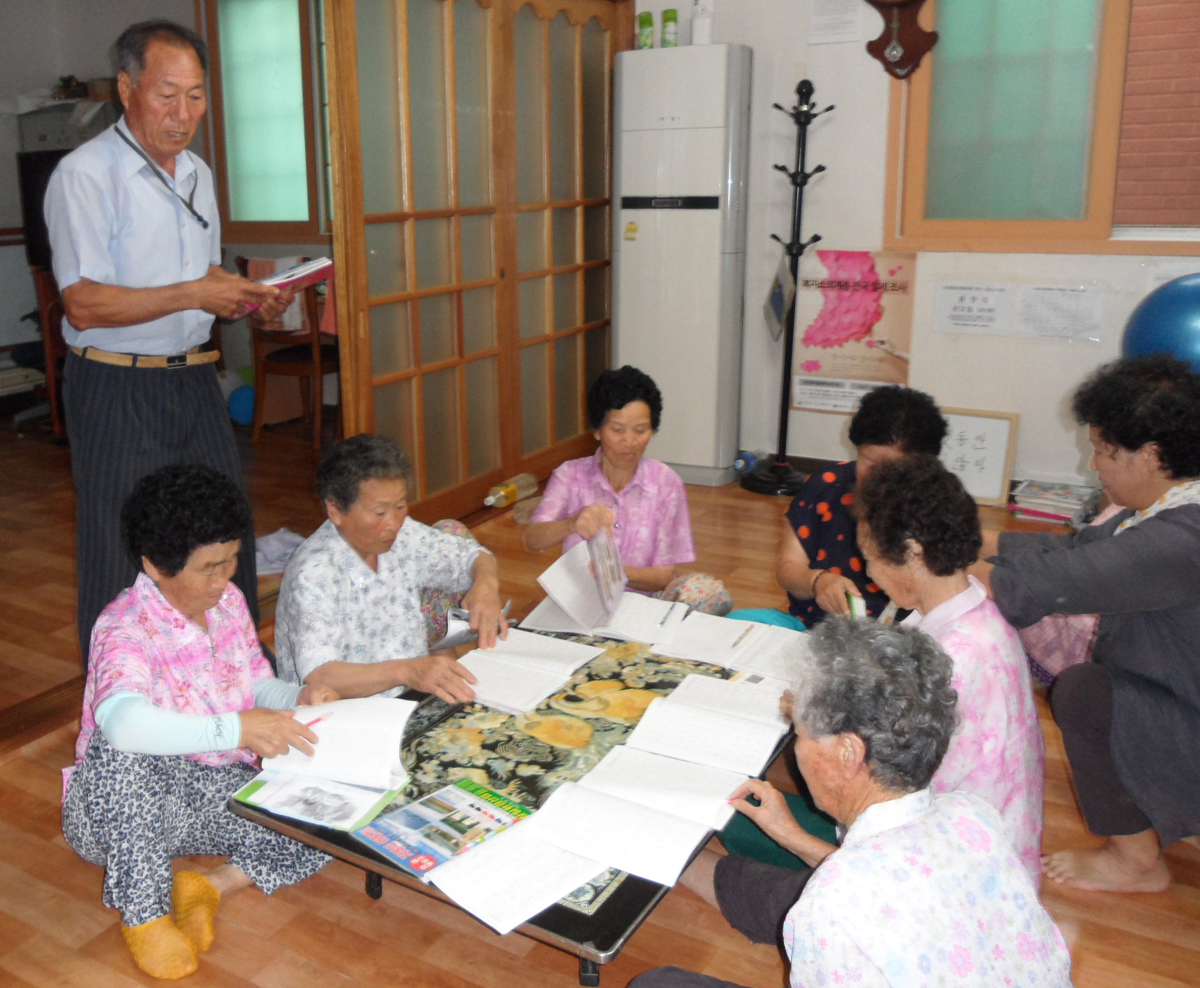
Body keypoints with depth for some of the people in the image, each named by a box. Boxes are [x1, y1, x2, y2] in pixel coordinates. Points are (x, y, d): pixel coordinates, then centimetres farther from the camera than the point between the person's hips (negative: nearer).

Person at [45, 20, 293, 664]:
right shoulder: (84, 174, -11)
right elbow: (84, 304, -18)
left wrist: (250, 298, 2)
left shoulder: (196, 173, 14)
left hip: (194, 380, 7)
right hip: (118, 390, -7)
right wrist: (191, 295, -23)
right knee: (123, 560, 1)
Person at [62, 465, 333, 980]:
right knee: (119, 750, -39)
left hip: (217, 794, 5)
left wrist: (299, 698, -13)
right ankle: (142, 913, -24)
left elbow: (259, 686, 9)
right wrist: (236, 730, -48)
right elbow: (121, 720, -44)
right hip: (130, 806, -5)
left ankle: (211, 886, -6)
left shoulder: (229, 601, -1)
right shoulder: (124, 628, -24)